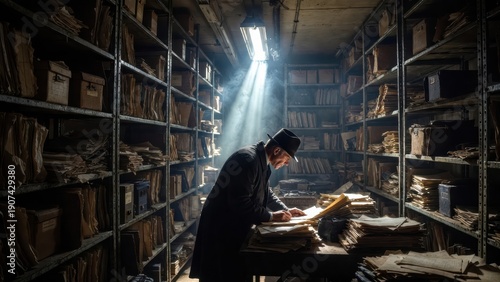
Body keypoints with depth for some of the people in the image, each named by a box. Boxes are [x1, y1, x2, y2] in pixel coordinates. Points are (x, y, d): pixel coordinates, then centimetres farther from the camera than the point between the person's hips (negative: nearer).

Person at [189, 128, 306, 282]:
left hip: (236, 226, 10)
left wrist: (285, 210, 5)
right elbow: (241, 203, -30)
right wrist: (271, 216, -20)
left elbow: (267, 193, 18)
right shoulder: (248, 160, -26)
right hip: (221, 228, -10)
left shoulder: (261, 161, 6)